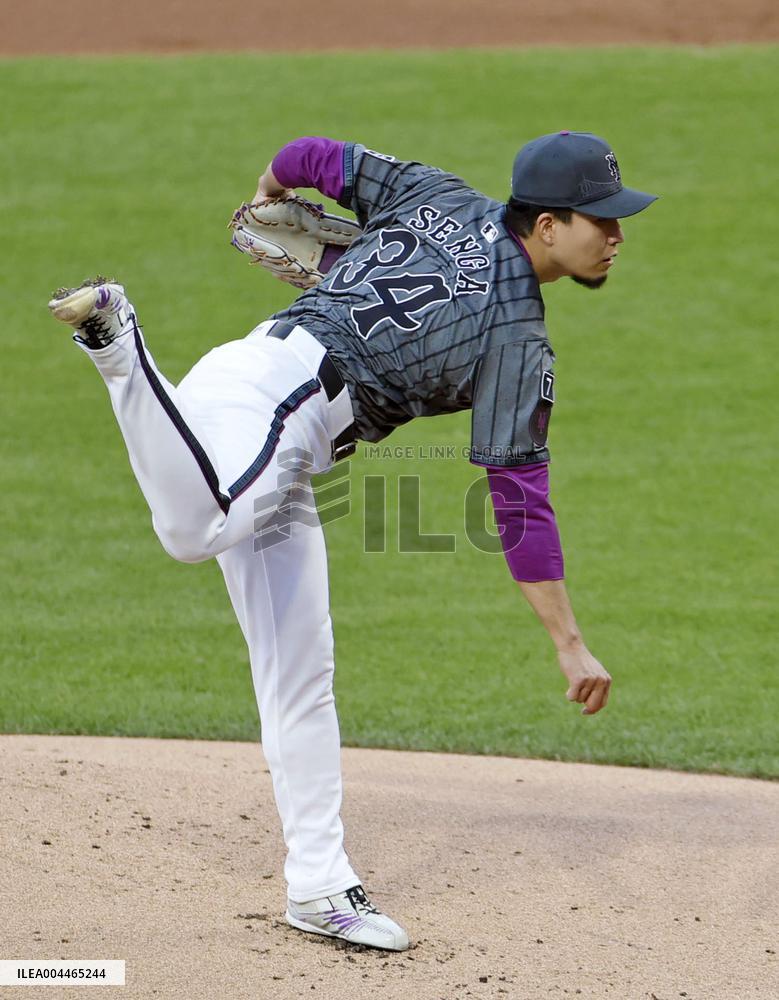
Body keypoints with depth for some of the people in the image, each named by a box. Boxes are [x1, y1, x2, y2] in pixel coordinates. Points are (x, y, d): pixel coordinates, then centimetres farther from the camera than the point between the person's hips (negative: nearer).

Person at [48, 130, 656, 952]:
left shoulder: (441, 198, 14)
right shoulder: (517, 339, -6)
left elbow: (312, 157, 21)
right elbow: (522, 505, -10)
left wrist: (269, 194, 45)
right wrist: (570, 644, -7)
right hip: (274, 398, -10)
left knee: (300, 674, 9)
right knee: (195, 532, -43)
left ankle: (319, 884, 12)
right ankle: (115, 338, -37)